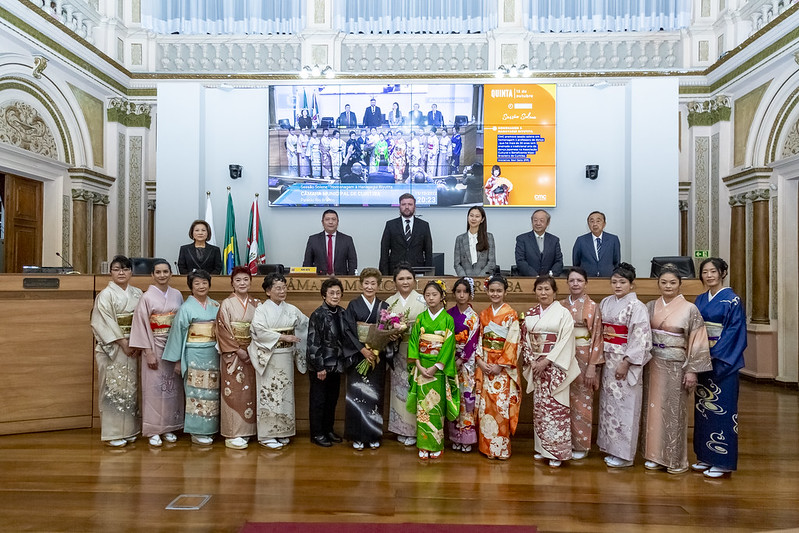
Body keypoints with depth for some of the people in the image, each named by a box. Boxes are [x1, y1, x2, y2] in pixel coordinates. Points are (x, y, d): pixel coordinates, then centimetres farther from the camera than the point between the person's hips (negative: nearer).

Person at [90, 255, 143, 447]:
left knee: (130, 387, 9)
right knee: (113, 387, -1)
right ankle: (113, 433, 8)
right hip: (111, 348, -4)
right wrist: (123, 343, -16)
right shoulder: (106, 295, -5)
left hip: (133, 347, 5)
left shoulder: (137, 294, 9)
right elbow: (105, 323, -12)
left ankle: (129, 429, 19)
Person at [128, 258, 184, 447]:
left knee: (173, 387, 8)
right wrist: (148, 353, -12)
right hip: (155, 347, -3)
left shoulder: (177, 295, 5)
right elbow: (141, 326, -7)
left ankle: (169, 428, 20)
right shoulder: (147, 297, -5)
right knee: (154, 387, 1)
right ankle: (154, 431, 12)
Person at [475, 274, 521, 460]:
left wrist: (500, 365, -14)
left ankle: (501, 448, 8)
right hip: (484, 365, 4)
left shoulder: (511, 315, -5)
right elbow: (479, 339, 9)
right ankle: (486, 446, 16)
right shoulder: (483, 314, 10)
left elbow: (512, 343, -9)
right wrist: (479, 360, -4)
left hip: (503, 366, -4)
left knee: (501, 404, -4)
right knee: (485, 404, 5)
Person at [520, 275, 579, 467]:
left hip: (555, 366, -4)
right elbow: (525, 340, 10)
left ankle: (556, 451, 6)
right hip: (535, 366, 4)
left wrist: (546, 361, -15)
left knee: (555, 407, -4)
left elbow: (565, 341, -11)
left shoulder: (563, 313, -4)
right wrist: (531, 361, -4)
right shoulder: (530, 314, 9)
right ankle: (541, 448, 21)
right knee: (538, 407, 9)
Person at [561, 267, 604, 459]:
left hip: (583, 358, -3)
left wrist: (592, 366, -11)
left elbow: (596, 337, -6)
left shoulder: (592, 306, -3)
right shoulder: (561, 305, 6)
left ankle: (581, 445, 17)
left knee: (582, 401, 4)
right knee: (565, 400, 8)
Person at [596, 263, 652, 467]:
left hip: (625, 362, -6)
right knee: (608, 402, 12)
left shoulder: (636, 307, -10)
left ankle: (624, 454, 12)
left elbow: (641, 339, -15)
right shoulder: (606, 303, 9)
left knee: (624, 405, 0)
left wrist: (626, 363, -19)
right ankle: (611, 448, 25)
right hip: (607, 361, 6)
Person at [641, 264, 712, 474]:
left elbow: (697, 342, -6)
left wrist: (691, 370, -10)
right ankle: (654, 455, 20)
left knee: (674, 411, 3)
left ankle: (676, 459, 17)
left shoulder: (690, 309, -4)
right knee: (653, 408, 8)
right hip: (652, 365, 4)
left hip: (676, 366, -3)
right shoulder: (651, 307, 6)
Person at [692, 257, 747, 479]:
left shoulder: (732, 300, -8)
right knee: (703, 407, 11)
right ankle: (706, 456, 22)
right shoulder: (700, 300, 10)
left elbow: (734, 334, -13)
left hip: (723, 362, -6)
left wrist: (714, 355, -18)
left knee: (721, 408, -1)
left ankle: (723, 462, 9)